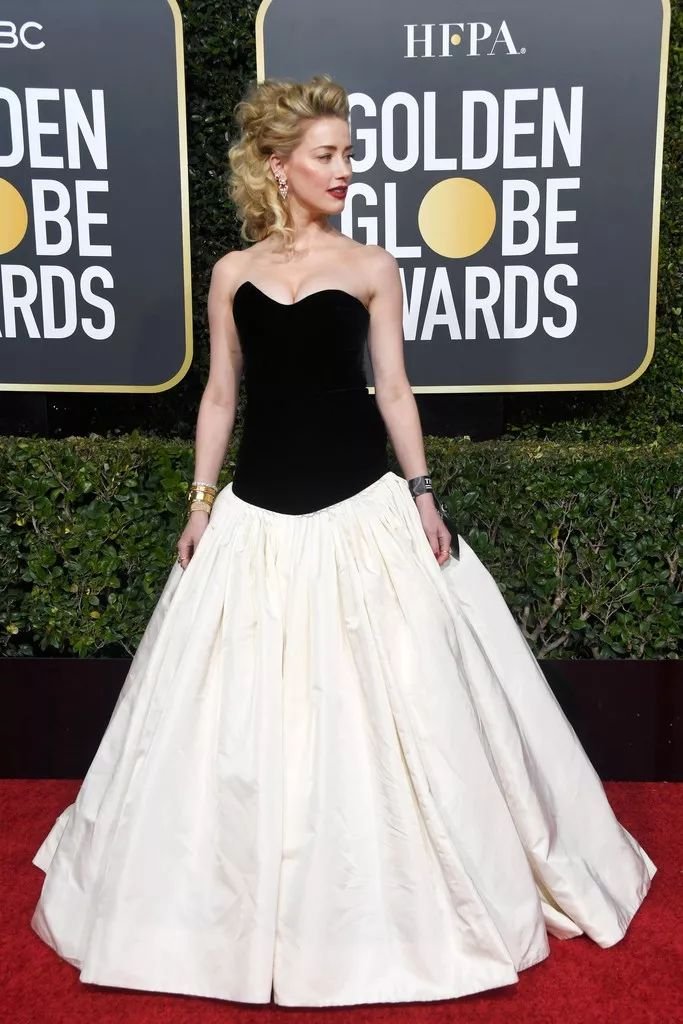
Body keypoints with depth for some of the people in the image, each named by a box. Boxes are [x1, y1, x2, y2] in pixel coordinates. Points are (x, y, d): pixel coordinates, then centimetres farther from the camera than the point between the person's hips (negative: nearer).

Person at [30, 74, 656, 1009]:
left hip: (363, 503, -1)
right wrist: (201, 500, 5)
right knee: (248, 707, 8)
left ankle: (388, 896, 26)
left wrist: (421, 493, -5)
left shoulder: (372, 266, 4)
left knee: (386, 694, 4)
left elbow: (393, 387, 2)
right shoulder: (233, 273, 7)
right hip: (260, 508, 2)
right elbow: (221, 394, 9)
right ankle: (253, 894, 32)